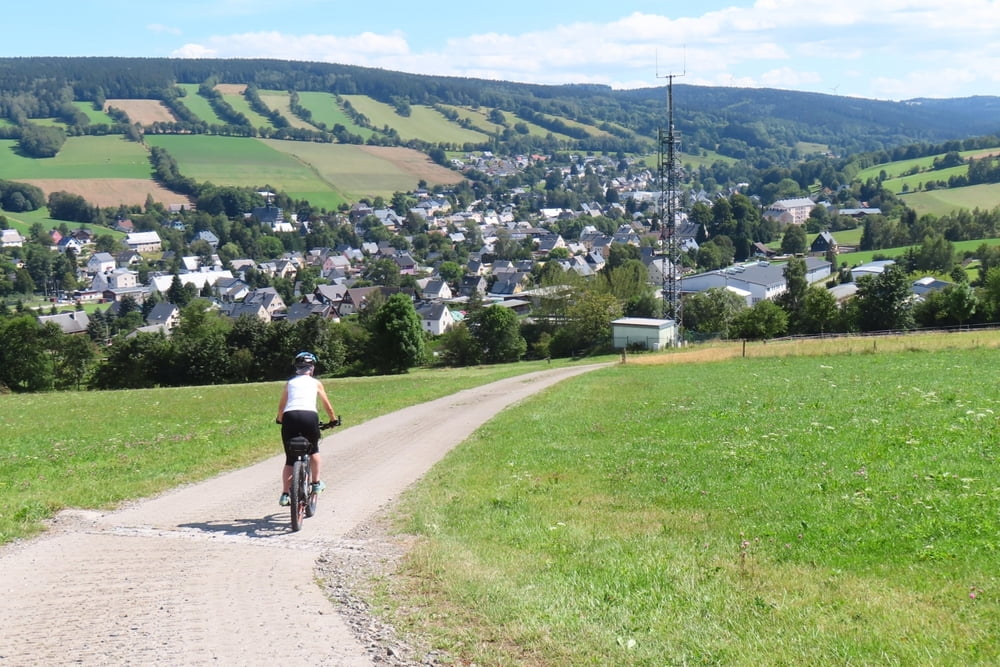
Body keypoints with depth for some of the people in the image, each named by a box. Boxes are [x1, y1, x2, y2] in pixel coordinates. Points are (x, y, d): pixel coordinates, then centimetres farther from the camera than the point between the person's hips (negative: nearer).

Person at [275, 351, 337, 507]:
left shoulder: (289, 383, 23)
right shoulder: (316, 383, 21)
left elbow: (281, 407, 27)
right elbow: (327, 406, 27)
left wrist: (280, 419, 45)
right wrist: (333, 419, 44)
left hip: (290, 417, 1)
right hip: (309, 416, -1)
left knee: (290, 459, 9)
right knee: (314, 450, 28)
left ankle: (285, 495, 1)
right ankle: (316, 483, 27)